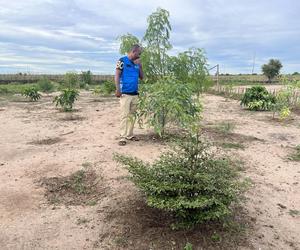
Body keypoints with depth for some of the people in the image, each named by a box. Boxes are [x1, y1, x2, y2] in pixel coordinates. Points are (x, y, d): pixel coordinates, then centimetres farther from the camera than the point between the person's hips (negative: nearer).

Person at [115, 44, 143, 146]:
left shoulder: (136, 63, 15)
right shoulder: (122, 60, -3)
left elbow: (141, 77, 15)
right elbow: (117, 75, -6)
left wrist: (139, 66, 2)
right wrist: (118, 89, -15)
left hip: (135, 93, 6)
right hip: (125, 93, -6)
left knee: (132, 115, 9)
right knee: (125, 115, -8)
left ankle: (130, 135, 17)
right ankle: (122, 137, -4)